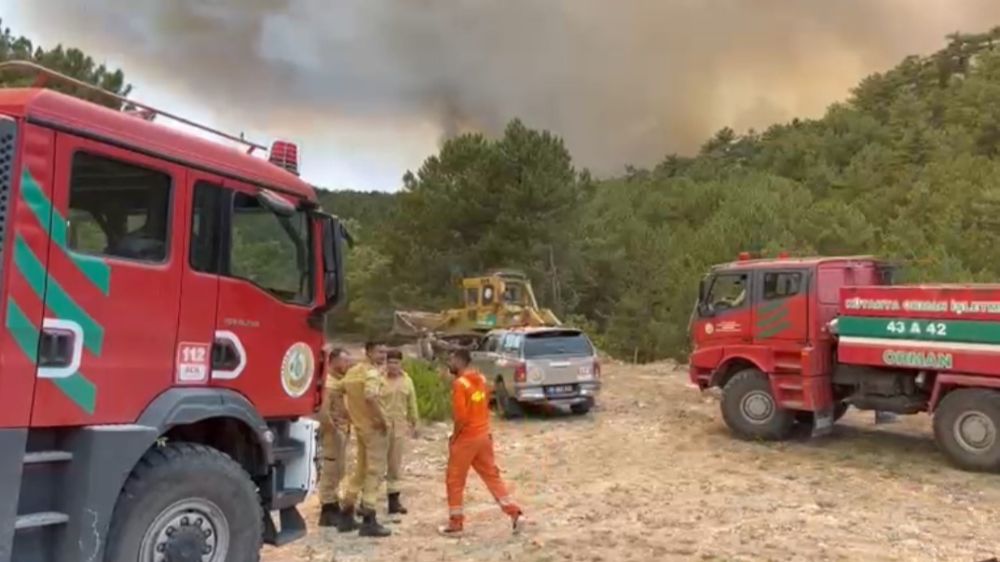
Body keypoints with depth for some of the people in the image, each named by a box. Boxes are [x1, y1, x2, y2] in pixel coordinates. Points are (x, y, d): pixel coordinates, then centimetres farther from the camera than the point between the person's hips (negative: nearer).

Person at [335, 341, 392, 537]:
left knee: (360, 470, 18)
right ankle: (368, 521, 1)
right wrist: (382, 418, -22)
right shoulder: (372, 372, -16)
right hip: (373, 427, -9)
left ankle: (346, 516, 24)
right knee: (375, 472, -1)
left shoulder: (353, 371, 11)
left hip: (359, 425, 9)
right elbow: (370, 397, -33)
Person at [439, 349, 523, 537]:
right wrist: (482, 428, 18)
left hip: (466, 438, -7)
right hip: (483, 435, 8)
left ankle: (455, 524, 15)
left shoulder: (459, 383, -18)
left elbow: (461, 417, -22)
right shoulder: (481, 379, 7)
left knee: (455, 481, 7)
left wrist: (454, 437, -9)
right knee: (492, 474, 15)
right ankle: (514, 513, 13)